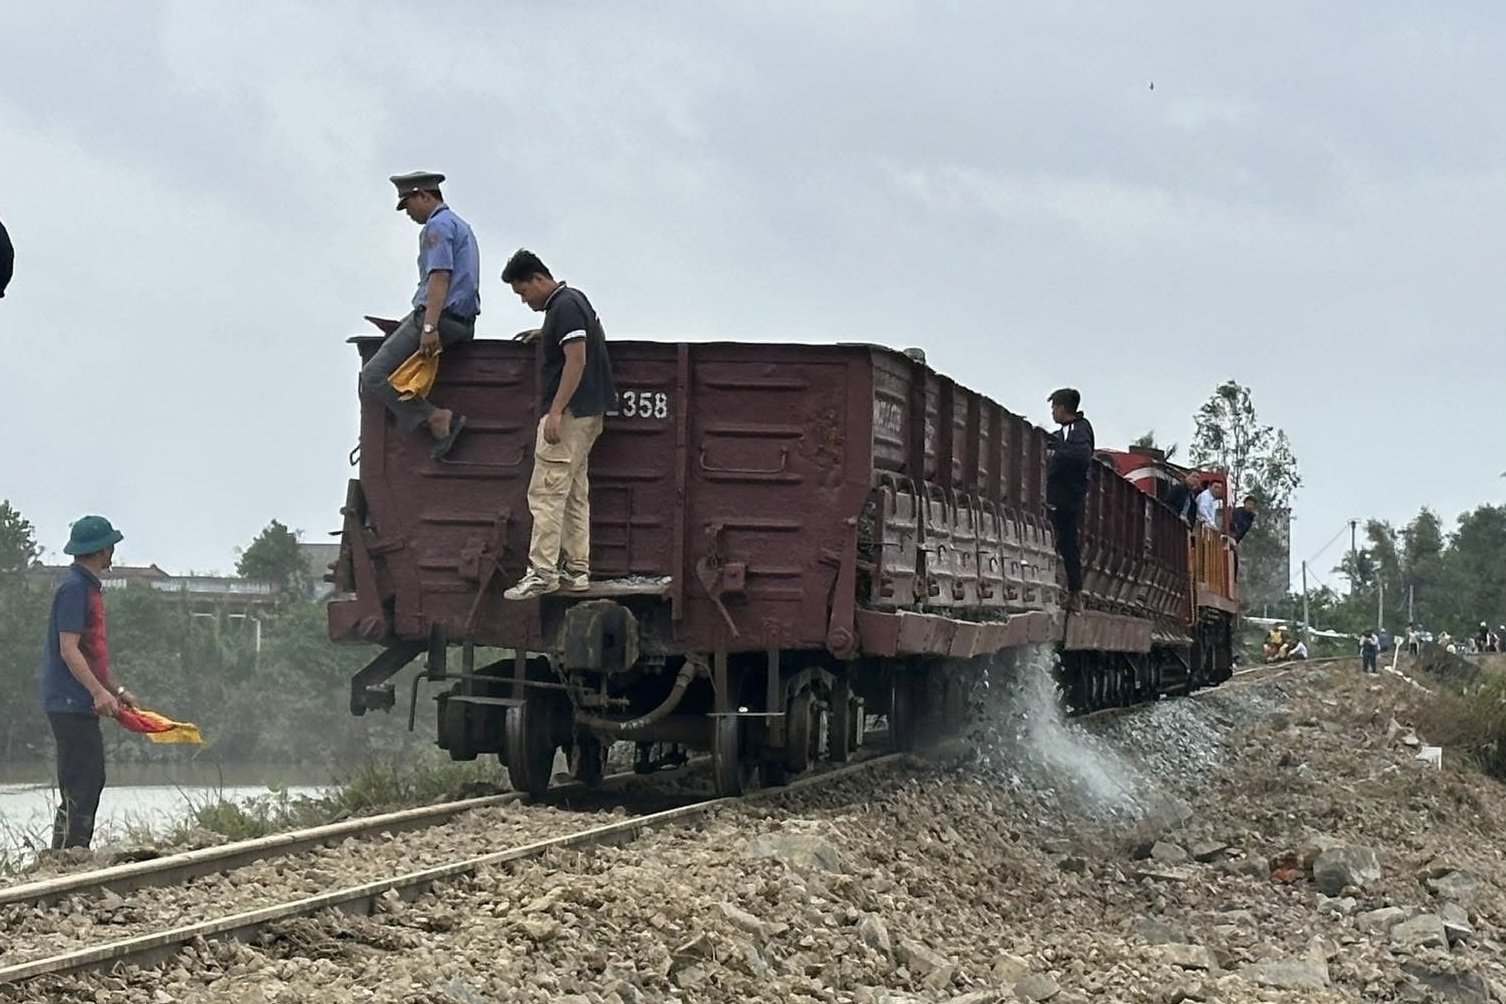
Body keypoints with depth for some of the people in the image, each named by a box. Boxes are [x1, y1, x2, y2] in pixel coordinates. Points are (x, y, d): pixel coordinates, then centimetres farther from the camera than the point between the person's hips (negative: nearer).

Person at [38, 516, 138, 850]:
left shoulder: (88, 587, 18)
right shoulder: (74, 589, -13)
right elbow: (68, 650, -20)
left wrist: (116, 690, 23)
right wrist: (98, 691, -27)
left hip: (81, 705, 11)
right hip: (70, 703, -11)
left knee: (91, 781, 12)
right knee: (80, 784, -11)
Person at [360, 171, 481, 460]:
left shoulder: (438, 226, -6)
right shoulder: (460, 225, 25)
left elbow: (440, 277, -18)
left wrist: (429, 326, -26)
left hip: (440, 316, -11)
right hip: (464, 324, 11)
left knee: (374, 376, -11)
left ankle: (436, 418, -21)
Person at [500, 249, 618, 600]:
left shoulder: (564, 307, -16)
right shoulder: (573, 299, 15)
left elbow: (576, 360, -23)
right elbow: (596, 334, 33)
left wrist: (555, 411, -25)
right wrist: (547, 334, 25)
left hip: (570, 413, -11)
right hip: (589, 412, 11)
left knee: (546, 492, -10)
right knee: (574, 493, 11)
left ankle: (542, 573, -12)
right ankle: (577, 570, 12)